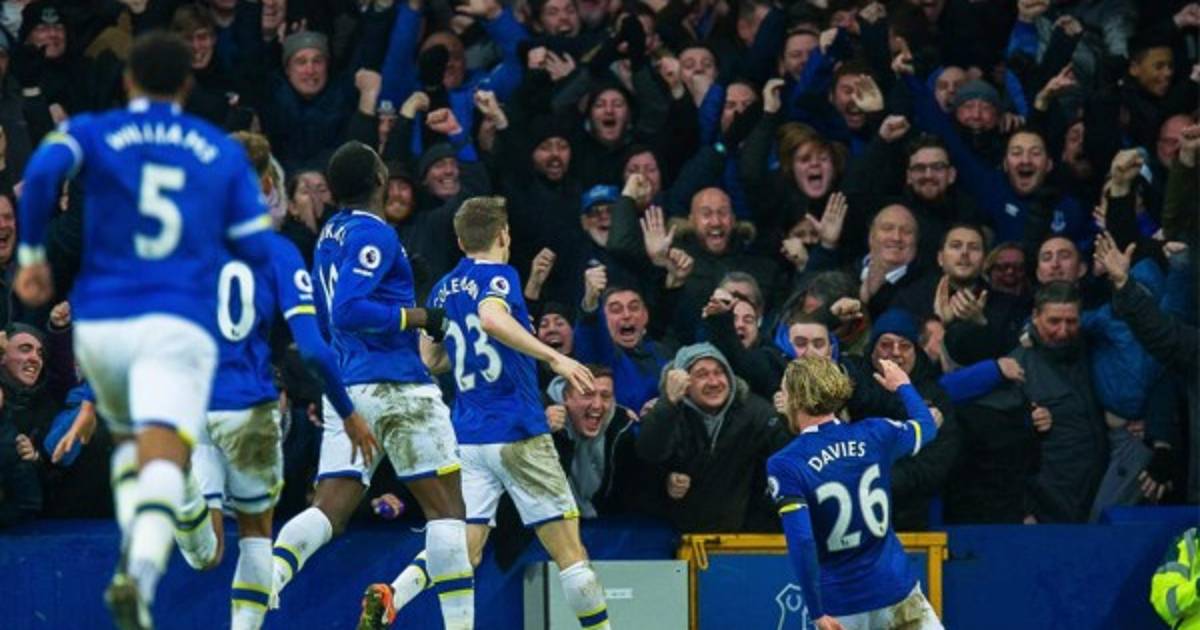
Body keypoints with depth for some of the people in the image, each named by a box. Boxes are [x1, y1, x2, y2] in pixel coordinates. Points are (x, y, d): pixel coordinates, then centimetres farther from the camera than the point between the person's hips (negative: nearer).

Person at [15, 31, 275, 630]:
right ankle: (143, 570, -43)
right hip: (180, 325, -2)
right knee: (164, 458, -16)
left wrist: (31, 255, -2)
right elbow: (256, 247, 11)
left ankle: (134, 552, 3)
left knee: (129, 438, 26)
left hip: (101, 322, 2)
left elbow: (42, 171, -13)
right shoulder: (223, 152, 13)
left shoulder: (91, 132, 9)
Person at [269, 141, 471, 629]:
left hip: (345, 387, 8)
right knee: (445, 506, 0)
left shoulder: (332, 233, 17)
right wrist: (420, 318, -14)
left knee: (330, 507, 0)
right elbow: (347, 311, -20)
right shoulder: (374, 233, -10)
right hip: (395, 386, -8)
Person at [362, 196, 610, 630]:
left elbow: (430, 359, 22)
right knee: (569, 550, 1)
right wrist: (553, 357, -33)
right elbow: (492, 318, -28)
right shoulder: (498, 276, -6)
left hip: (467, 436, 6)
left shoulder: (443, 289, 14)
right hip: (517, 435, -6)